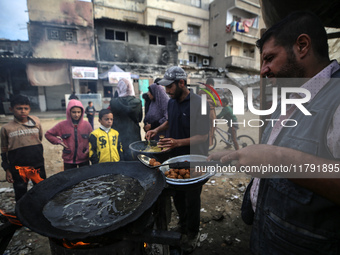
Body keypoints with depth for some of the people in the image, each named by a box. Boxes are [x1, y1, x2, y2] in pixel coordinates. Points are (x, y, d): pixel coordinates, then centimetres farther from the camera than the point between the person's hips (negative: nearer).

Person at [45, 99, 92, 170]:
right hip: (68, 160, 0)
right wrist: (58, 141, -7)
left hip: (84, 160, 0)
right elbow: (48, 134, 5)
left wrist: (89, 148, -10)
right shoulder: (62, 125, -7)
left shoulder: (86, 125, -6)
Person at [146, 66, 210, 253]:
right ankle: (183, 225, 47)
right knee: (177, 195, 20)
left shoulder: (198, 104, -19)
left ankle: (192, 234, 37)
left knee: (191, 200, 12)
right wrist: (157, 129, 0)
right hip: (175, 158, 6)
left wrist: (178, 142, -29)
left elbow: (203, 136, -18)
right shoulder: (171, 102, 2)